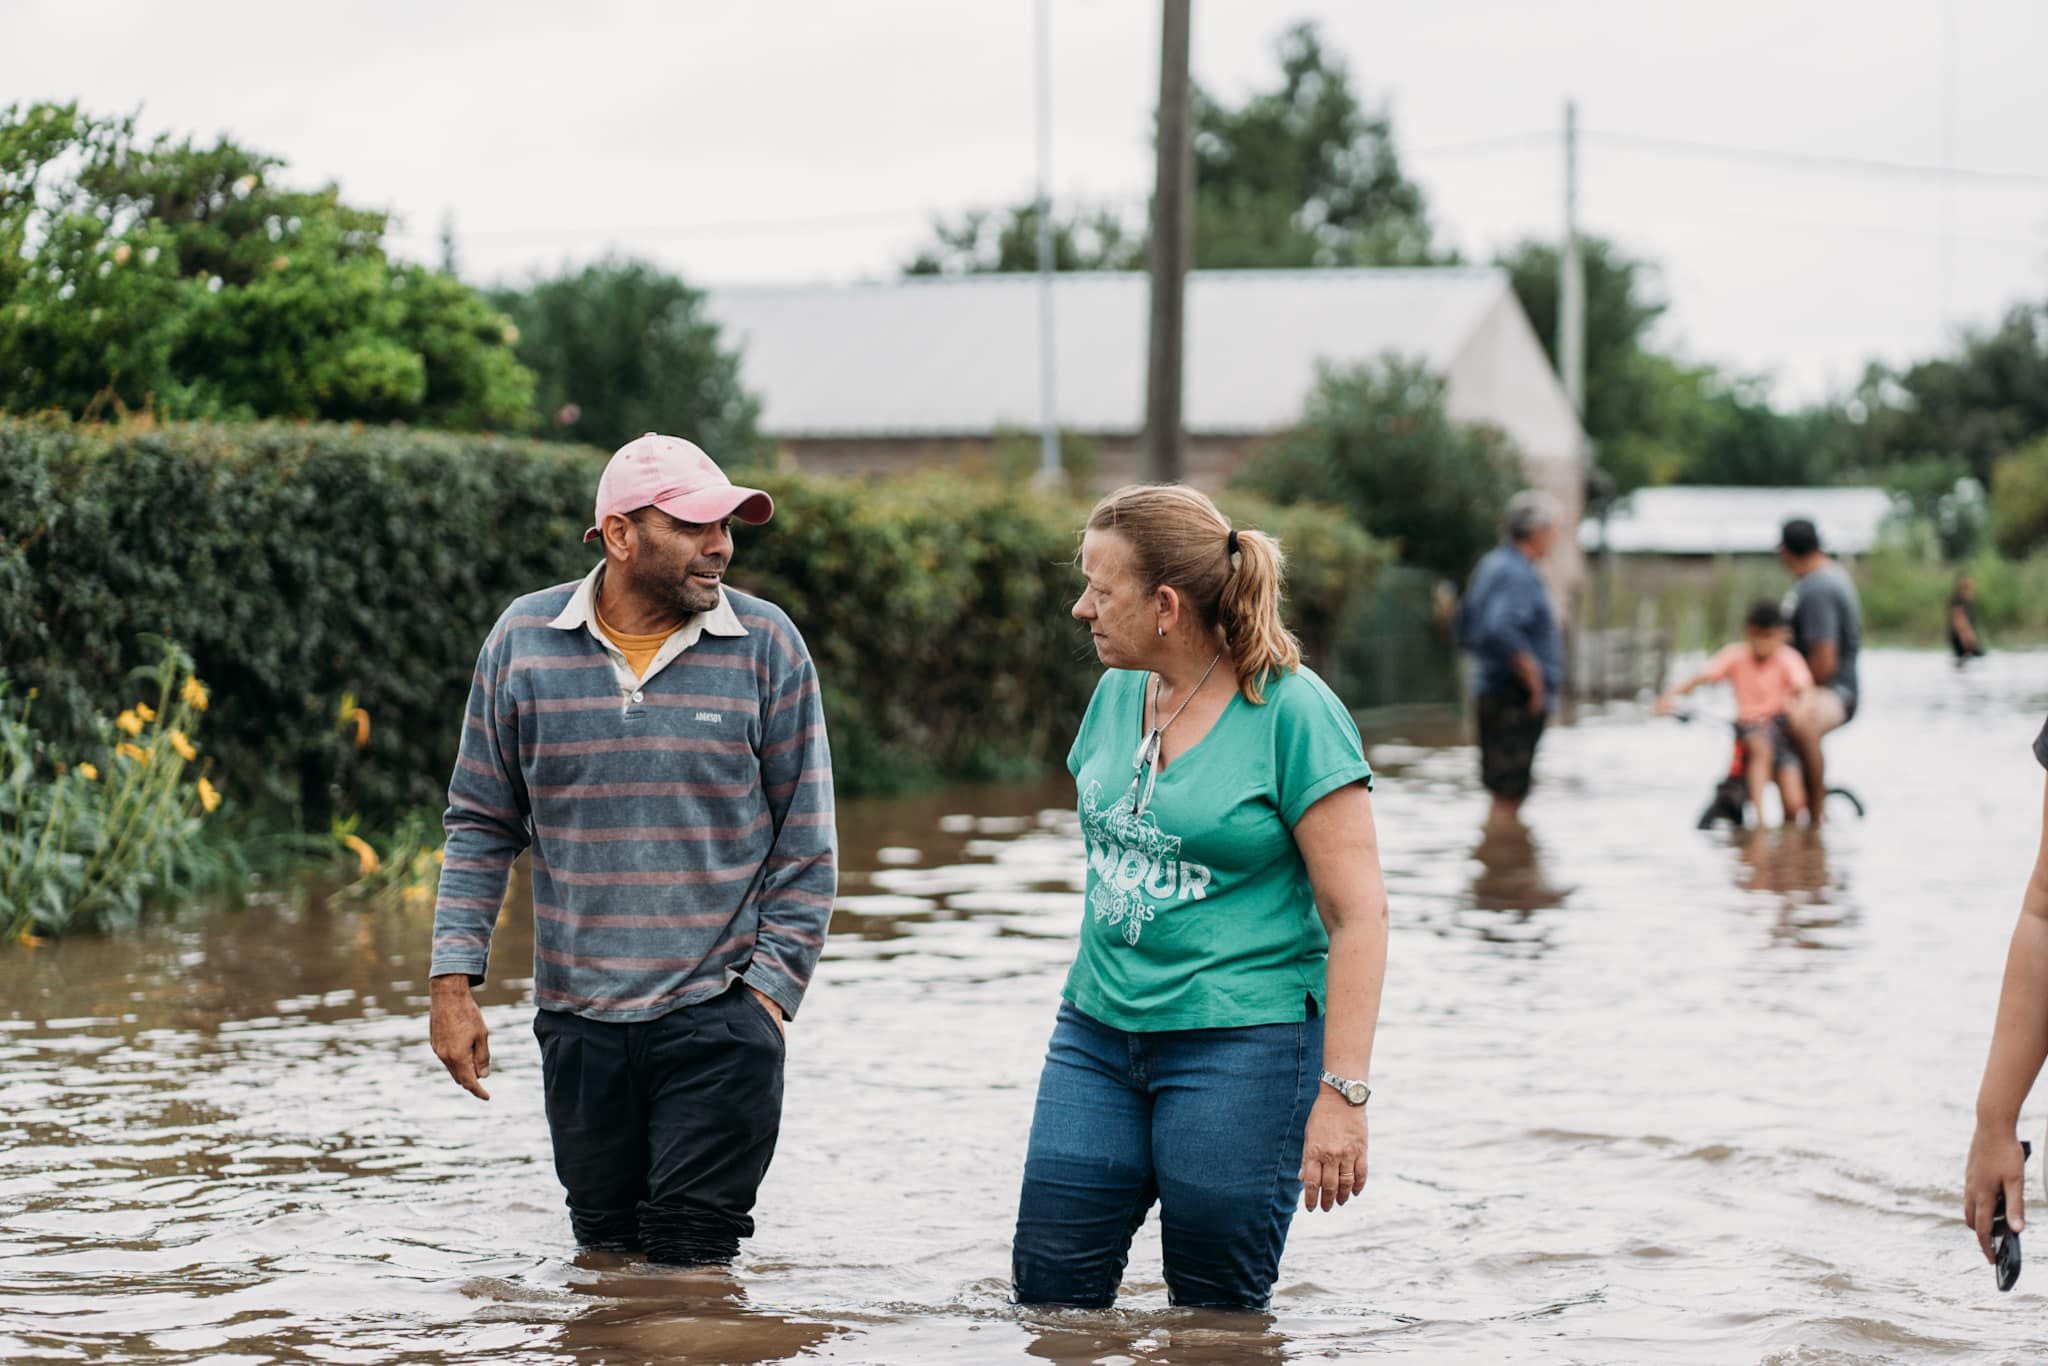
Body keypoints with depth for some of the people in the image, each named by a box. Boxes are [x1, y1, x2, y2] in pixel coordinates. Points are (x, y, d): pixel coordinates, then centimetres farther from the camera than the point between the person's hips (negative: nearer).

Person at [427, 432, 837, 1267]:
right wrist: (453, 984, 2)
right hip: (578, 1020, 2)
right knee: (603, 1254, 13)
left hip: (720, 1015, -2)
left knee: (691, 1260, -5)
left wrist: (770, 989, -6)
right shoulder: (524, 641, 2)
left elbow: (806, 845, 2)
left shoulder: (766, 646, -2)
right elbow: (482, 825, 8)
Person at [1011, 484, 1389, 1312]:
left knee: (1219, 1308, 0)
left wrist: (1343, 1092, -20)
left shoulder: (1293, 712, -12)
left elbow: (1358, 912, -14)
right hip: (1097, 1036, 6)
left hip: (1242, 1042, -6)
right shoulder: (1118, 693, 8)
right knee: (1049, 1290, 2)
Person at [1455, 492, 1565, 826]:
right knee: (1509, 790, -7)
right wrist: (1534, 679, -22)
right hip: (1517, 698, -10)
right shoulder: (1516, 573, -17)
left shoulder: (1491, 564, 15)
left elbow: (1466, 631, 22)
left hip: (1490, 689, 10)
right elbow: (1500, 630, -31)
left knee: (1504, 792, 16)